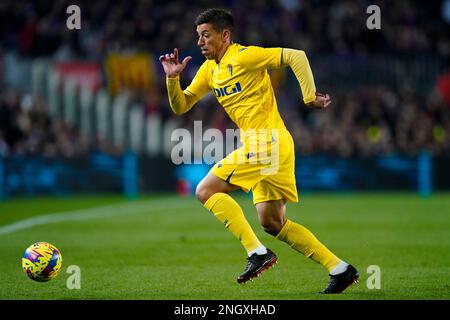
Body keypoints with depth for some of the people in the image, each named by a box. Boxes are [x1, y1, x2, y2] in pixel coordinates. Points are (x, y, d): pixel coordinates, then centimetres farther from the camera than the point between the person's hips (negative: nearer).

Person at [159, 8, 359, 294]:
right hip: (262, 147, 9)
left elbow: (296, 56, -15)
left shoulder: (244, 56, -9)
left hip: (267, 141, -9)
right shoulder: (209, 70, 17)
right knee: (272, 223, 9)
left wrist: (310, 97, -16)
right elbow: (180, 107, 19)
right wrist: (172, 78, 3)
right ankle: (340, 269, 11)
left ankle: (257, 253, -17)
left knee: (206, 190, -12)